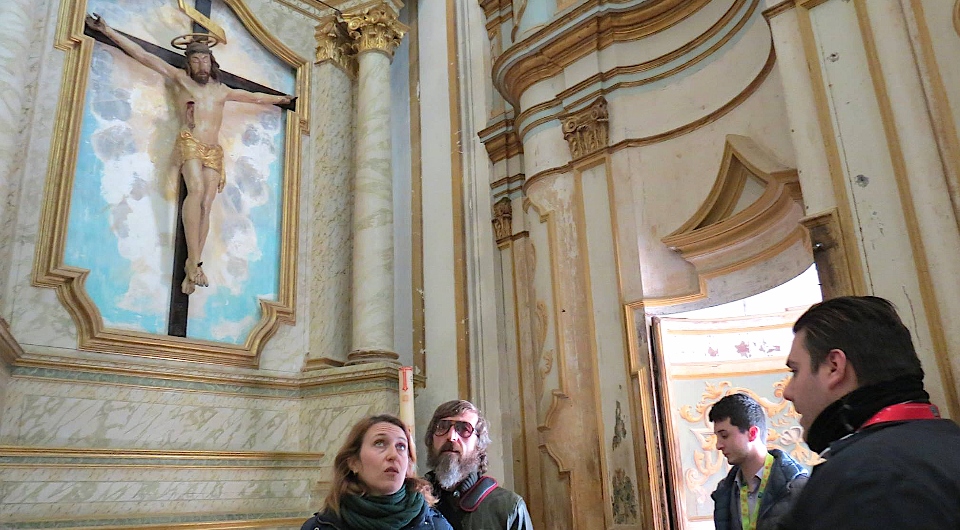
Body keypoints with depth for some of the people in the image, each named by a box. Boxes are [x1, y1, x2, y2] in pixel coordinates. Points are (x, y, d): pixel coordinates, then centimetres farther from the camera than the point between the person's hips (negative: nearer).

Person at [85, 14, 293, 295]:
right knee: (196, 190, -28)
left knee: (206, 205, -11)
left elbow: (254, 97, 39)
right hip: (190, 143, -4)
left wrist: (281, 99, 46)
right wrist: (107, 30, 8)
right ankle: (194, 261, -33)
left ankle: (192, 266, -15)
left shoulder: (222, 90, 26)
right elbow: (143, 55, 12)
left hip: (214, 151, 4)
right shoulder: (180, 79, 16)